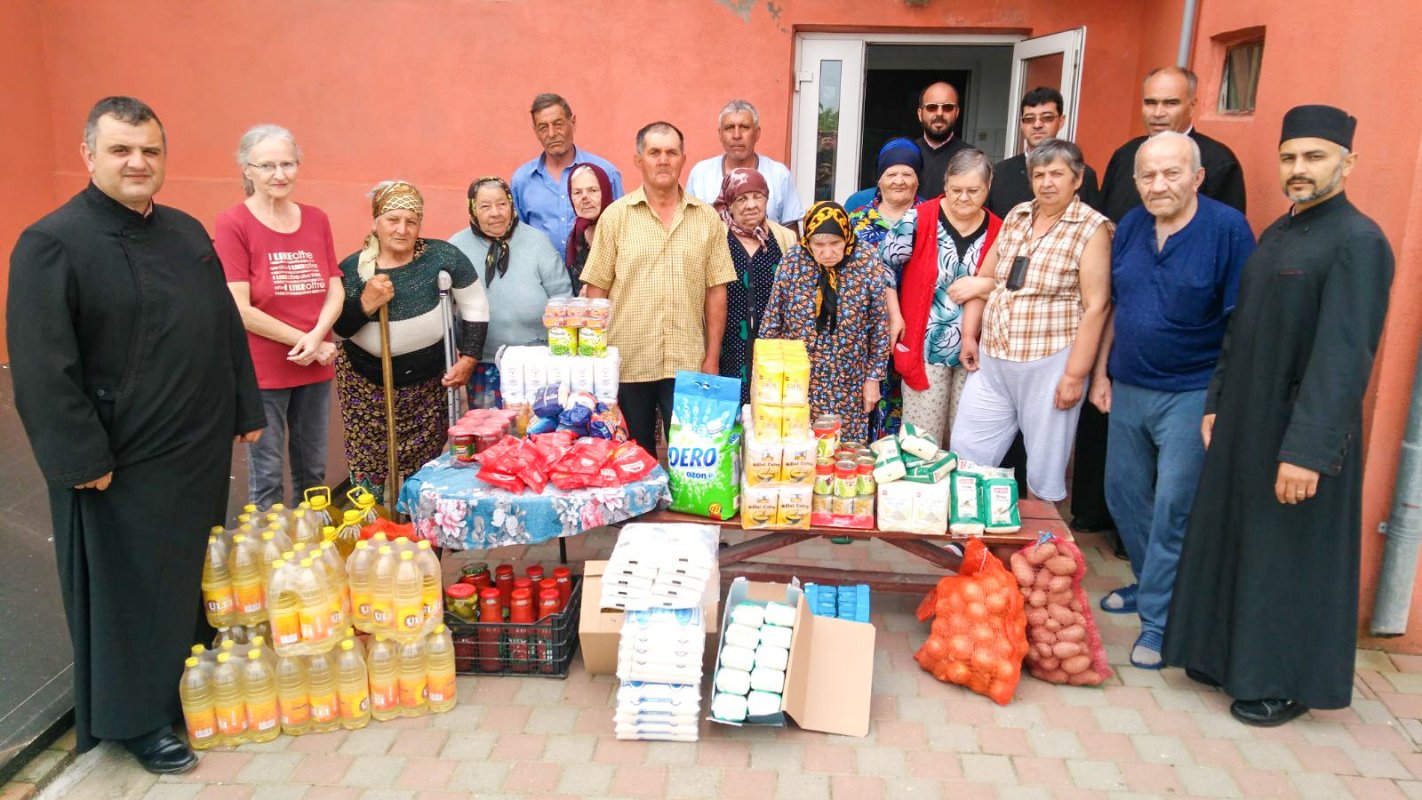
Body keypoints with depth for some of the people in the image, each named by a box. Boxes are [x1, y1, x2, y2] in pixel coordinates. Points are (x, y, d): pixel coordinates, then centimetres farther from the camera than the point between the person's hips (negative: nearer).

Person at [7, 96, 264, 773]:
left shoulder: (188, 232, 7)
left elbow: (227, 329, 12)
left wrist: (245, 410, 11)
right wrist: (82, 458, -18)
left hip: (200, 450, 7)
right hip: (122, 464, -6)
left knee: (194, 574, 20)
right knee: (130, 591, 8)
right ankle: (137, 720, 26)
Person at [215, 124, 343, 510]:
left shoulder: (316, 219, 6)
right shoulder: (233, 223, -10)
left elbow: (335, 291, 5)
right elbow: (240, 310, -14)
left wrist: (317, 336, -14)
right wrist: (305, 343, -12)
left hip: (316, 369, 5)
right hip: (262, 371, -5)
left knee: (313, 472, 16)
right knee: (266, 479, 6)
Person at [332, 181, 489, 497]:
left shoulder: (442, 257, -13)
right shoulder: (351, 268, -10)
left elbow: (475, 308, -5)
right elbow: (337, 329, -8)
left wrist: (468, 359, -9)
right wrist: (366, 303, -25)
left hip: (429, 383, 0)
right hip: (367, 385, 0)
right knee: (369, 470, 4)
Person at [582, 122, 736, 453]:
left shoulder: (708, 218, 5)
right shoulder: (616, 216, 1)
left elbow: (716, 291, 5)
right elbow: (596, 290, 2)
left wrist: (712, 358, 2)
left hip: (688, 364, 1)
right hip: (627, 364, 0)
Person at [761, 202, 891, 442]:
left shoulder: (869, 265, -8)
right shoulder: (792, 263, -6)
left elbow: (880, 328, -1)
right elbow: (771, 323, 1)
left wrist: (873, 377, 0)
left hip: (848, 386, 0)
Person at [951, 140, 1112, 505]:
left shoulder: (1092, 229, -8)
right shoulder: (1016, 217, 9)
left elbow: (1096, 306, -12)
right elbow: (984, 278, 15)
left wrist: (1075, 374, -15)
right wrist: (969, 336, 8)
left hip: (1049, 363, -5)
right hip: (991, 359, 6)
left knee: (1046, 464, 7)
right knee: (966, 452, 9)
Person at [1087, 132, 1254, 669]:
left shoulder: (1228, 229, -12)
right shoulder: (1130, 227, 5)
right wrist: (1102, 372, 12)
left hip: (1192, 395, -6)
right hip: (1128, 389, 6)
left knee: (1174, 508, -2)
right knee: (1123, 493, 16)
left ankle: (1159, 619, 10)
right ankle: (1152, 583, 37)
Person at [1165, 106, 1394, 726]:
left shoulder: (1358, 243, -16)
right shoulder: (1276, 234, 11)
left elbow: (1343, 356, -23)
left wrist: (1307, 449, -26)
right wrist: (1215, 402, 13)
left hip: (1302, 433, -8)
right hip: (1244, 422, 8)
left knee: (1290, 559, 5)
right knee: (1231, 541, 16)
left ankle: (1286, 684, 23)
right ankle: (1228, 656, 33)